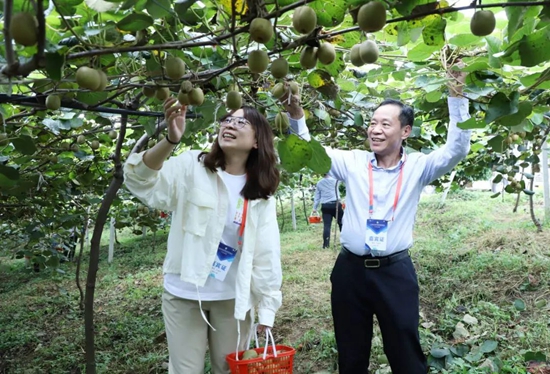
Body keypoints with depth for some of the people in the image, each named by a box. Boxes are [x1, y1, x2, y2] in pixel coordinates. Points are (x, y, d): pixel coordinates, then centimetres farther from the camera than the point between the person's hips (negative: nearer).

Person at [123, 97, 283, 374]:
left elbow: (267, 253, 0)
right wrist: (170, 140, -39)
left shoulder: (261, 193, 0)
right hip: (184, 293, -2)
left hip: (234, 298, 2)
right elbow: (142, 181, -23)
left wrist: (267, 306, -1)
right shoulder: (192, 166, -8)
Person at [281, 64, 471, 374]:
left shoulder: (417, 167, -1)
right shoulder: (352, 162, 2)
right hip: (351, 269, 2)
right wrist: (297, 116, -12)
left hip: (395, 271, -1)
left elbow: (457, 150, -11)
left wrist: (457, 98, -19)